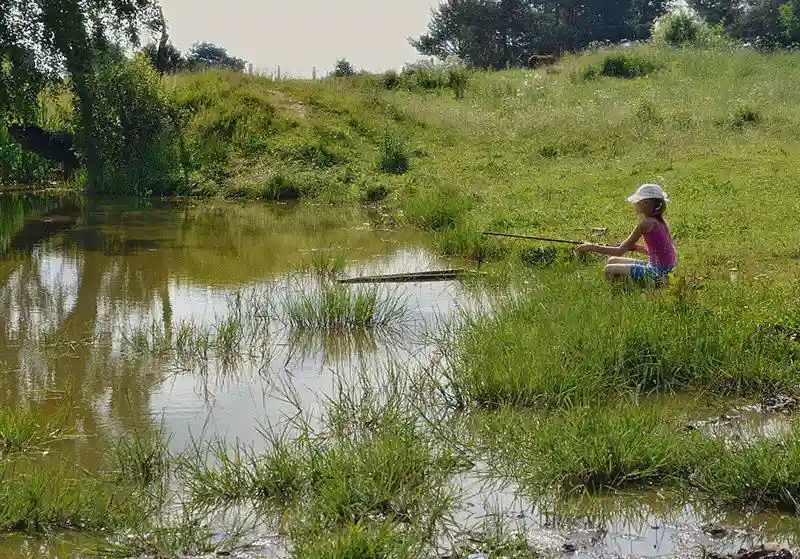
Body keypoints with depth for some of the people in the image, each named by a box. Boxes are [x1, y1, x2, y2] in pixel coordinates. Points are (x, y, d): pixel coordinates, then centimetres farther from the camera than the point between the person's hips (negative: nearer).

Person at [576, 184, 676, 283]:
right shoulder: (660, 221, 9)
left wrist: (593, 247, -10)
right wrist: (635, 247, 13)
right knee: (612, 261, 16)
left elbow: (620, 251, -16)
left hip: (657, 272, -9)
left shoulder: (646, 223, -16)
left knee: (609, 270, -6)